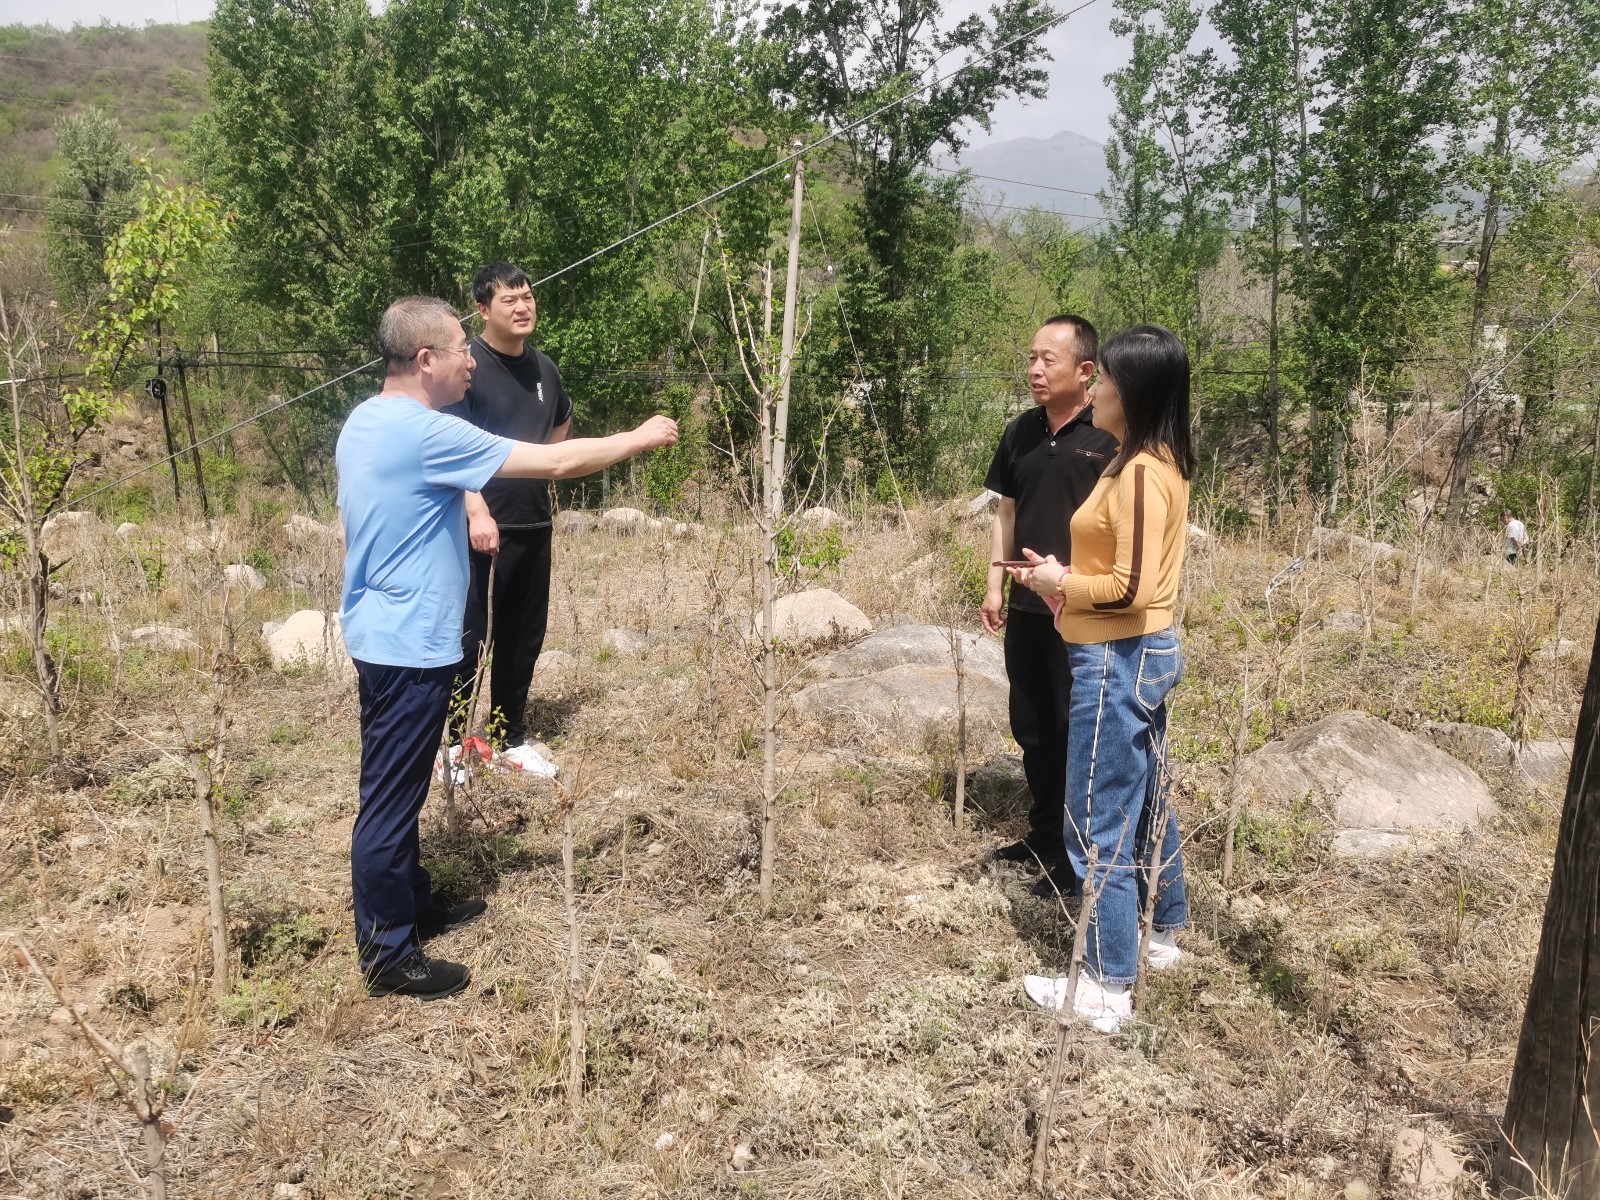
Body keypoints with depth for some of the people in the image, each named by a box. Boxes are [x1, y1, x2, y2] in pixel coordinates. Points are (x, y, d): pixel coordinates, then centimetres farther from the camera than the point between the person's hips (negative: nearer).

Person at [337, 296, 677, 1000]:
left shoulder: (364, 422, 9)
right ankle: (388, 955, 13)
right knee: (390, 801, 1)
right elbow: (556, 462, -21)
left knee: (398, 790, 20)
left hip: (382, 636, 10)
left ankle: (414, 906, 36)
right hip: (410, 646, -10)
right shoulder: (427, 434, -22)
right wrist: (641, 438, -8)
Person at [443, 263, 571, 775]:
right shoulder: (467, 364, -10)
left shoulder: (544, 368, 10)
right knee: (467, 636, 0)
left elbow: (562, 423, 30)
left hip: (532, 524, 6)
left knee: (523, 633, 12)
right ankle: (454, 739, 15)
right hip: (476, 524, -6)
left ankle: (512, 737, 26)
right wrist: (477, 512, -26)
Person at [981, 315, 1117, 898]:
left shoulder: (1110, 435, -12)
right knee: (1031, 728, 17)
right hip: (1026, 608, 7)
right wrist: (995, 585, 10)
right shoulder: (1020, 432, 7)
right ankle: (1043, 834, 34)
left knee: (1077, 734, 4)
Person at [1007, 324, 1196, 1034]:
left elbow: (1131, 588, -25)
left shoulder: (1139, 473, -21)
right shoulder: (1162, 462, 9)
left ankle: (1106, 988, 10)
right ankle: (1161, 934, 40)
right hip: (1150, 652, 10)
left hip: (1119, 661, -10)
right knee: (1148, 800, 22)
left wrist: (1059, 584, -11)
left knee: (1099, 824, -1)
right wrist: (1067, 576, 4)